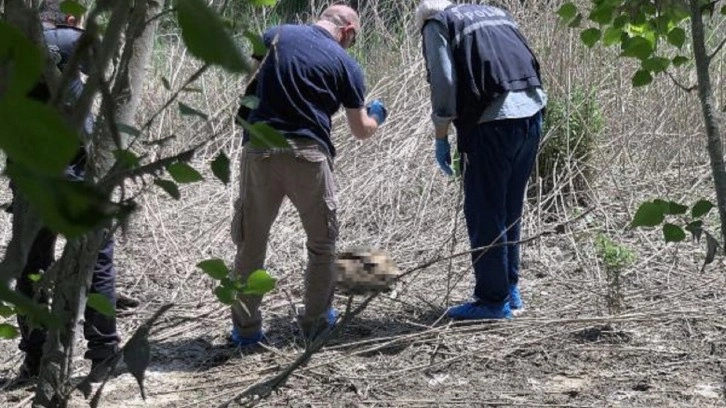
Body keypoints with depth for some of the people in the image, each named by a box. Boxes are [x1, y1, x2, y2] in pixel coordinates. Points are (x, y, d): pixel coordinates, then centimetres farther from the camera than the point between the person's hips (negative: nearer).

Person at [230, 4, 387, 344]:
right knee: (321, 242, 17)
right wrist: (376, 116, 32)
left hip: (258, 149, 2)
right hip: (308, 154, -2)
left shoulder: (274, 36, 11)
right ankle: (316, 321, 24)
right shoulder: (344, 63, 4)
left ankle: (246, 328, 13)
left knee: (250, 242, 10)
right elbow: (361, 131, 11)